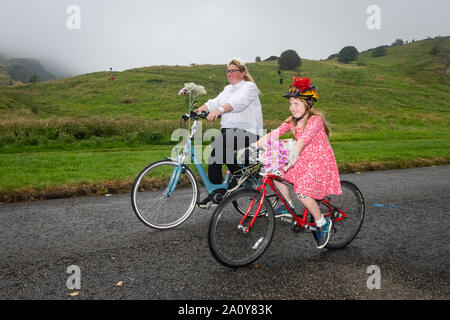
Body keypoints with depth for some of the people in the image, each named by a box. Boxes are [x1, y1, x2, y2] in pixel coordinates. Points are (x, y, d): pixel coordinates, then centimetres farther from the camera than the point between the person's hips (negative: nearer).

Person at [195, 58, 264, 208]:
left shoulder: (249, 86, -2)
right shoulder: (227, 89, 22)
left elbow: (239, 101, -23)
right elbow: (214, 102, 8)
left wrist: (219, 110, -39)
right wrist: (198, 110, -10)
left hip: (246, 132, -7)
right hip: (227, 131, 7)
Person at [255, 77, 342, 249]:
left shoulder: (315, 120, -18)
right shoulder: (292, 121, 3)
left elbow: (301, 142, -33)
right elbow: (273, 134, -9)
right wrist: (252, 147, -21)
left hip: (320, 162, -7)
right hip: (303, 160, 7)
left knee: (302, 193, -24)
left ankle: (322, 223, 2)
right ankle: (288, 205, 11)